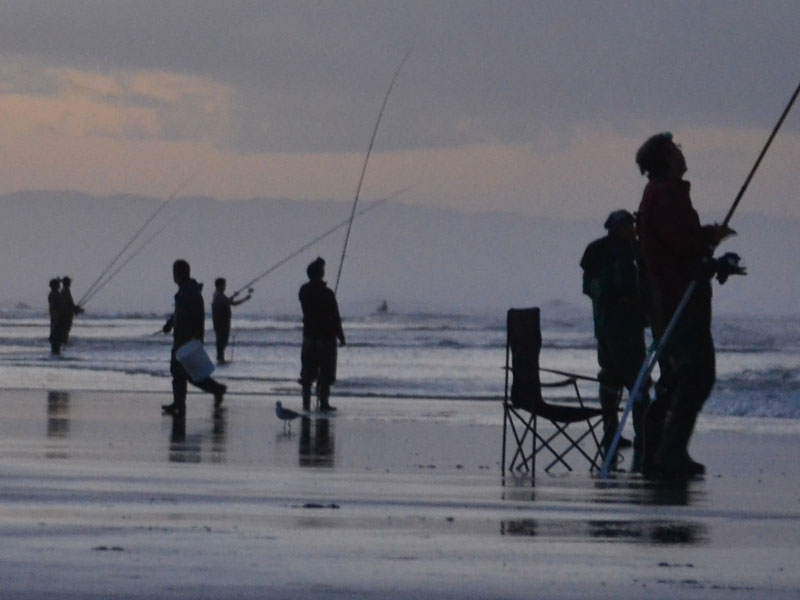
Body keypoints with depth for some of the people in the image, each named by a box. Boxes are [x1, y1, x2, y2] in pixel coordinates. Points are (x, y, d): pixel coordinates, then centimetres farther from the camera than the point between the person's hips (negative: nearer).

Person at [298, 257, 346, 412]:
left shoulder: (304, 291, 1)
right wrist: (340, 336, -3)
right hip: (326, 337, -5)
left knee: (307, 374, 9)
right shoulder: (327, 293, -16)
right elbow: (335, 318, -13)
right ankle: (323, 403, 3)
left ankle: (306, 403, 9)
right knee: (326, 373, 3)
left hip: (309, 337, 5)